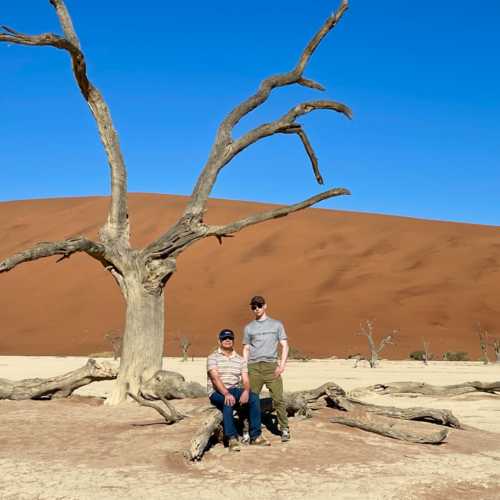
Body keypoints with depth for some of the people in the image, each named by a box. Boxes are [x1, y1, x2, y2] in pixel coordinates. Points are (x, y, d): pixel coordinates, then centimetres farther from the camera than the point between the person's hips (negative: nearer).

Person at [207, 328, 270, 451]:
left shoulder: (240, 359, 12)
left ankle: (255, 436, -18)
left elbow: (245, 380, 1)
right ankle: (232, 438, -35)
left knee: (254, 398, -22)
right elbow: (215, 378, -16)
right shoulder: (213, 357, -1)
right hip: (217, 392, -4)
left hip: (235, 390, 4)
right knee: (228, 402, -37)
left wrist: (246, 391, -23)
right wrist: (226, 394, -31)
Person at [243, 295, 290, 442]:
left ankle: (284, 429, 1)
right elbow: (246, 349, 15)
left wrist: (282, 365, -5)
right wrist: (244, 369, 4)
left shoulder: (276, 324, 11)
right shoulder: (249, 327, 16)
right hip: (254, 366, 2)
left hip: (271, 366, -1)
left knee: (278, 399, -7)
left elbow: (285, 346, 8)